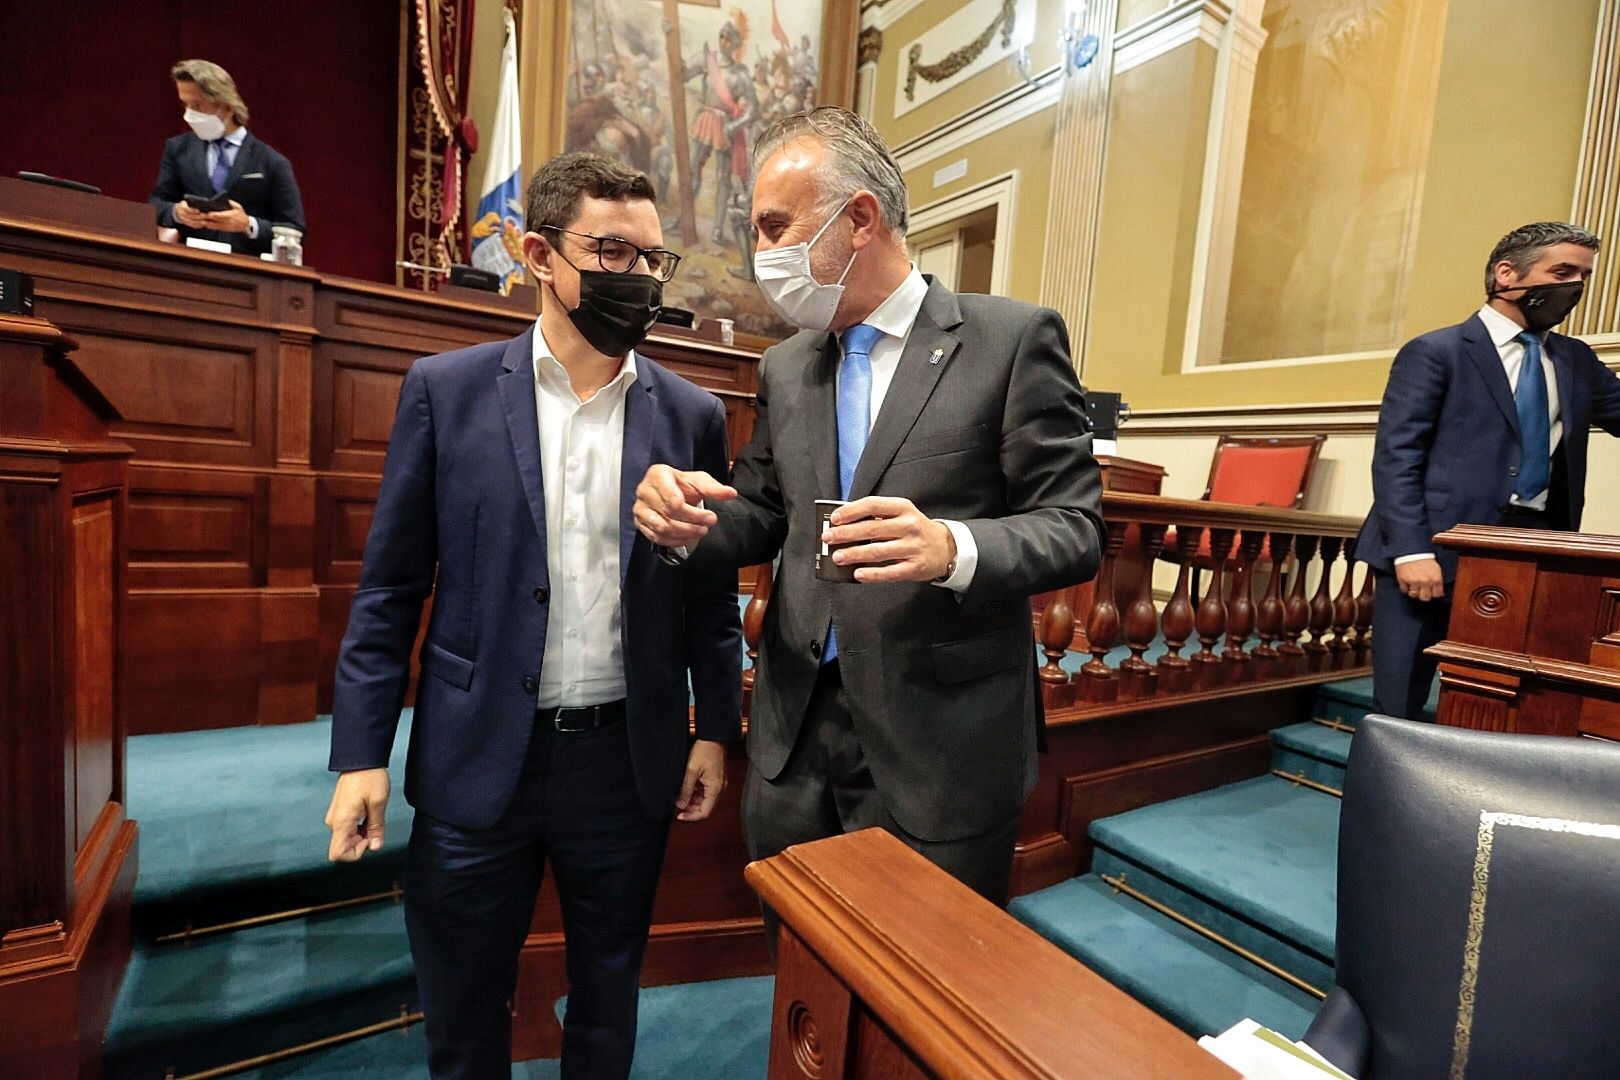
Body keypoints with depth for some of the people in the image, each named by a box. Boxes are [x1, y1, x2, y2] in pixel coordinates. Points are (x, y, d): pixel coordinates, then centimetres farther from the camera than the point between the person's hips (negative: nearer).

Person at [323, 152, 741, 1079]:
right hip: (478, 760, 0)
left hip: (629, 760, 1)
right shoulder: (446, 390, -3)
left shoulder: (693, 414, -1)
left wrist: (716, 730, 2)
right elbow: (390, 587, -1)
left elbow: (713, 593, 3)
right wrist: (362, 752, -3)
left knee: (608, 996, 23)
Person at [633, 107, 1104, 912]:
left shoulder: (1012, 338, -7)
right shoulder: (784, 368, 9)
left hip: (939, 751, -4)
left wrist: (954, 548, -27)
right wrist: (691, 522, -8)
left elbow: (1075, 528, -8)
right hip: (794, 743, 5)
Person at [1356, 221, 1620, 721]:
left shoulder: (1578, 360, 19)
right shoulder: (1434, 352, -2)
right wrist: (1412, 550, -19)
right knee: (1398, 711, 0)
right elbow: (1395, 457, -10)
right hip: (1438, 549, -6)